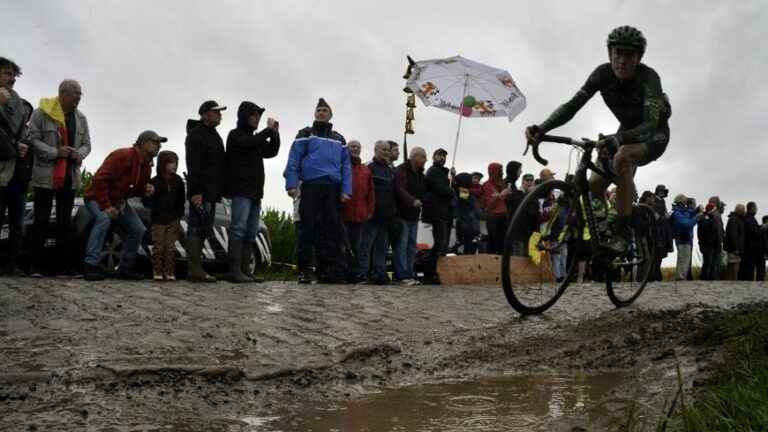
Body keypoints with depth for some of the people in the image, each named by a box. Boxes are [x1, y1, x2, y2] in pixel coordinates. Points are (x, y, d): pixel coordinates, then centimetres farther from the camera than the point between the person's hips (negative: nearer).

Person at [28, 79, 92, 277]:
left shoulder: (81, 118, 11)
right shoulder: (42, 112, -6)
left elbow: (86, 144, 13)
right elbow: (33, 139, -10)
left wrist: (79, 154, -9)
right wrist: (55, 152, -21)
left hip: (70, 177, 5)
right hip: (46, 175, -5)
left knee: (65, 222, 7)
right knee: (41, 220, -2)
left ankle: (64, 265, 11)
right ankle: (35, 265, 3)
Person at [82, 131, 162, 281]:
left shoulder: (146, 165, 4)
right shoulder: (122, 156, -24)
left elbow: (137, 188, 18)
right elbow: (99, 180, -29)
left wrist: (146, 190, -8)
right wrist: (106, 206, -30)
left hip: (119, 201, 8)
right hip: (97, 197, -8)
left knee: (139, 229, -2)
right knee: (104, 219, -36)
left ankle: (125, 268, 11)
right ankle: (91, 266, -33)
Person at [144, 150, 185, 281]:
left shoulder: (178, 181, 3)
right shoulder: (154, 182, -6)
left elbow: (181, 200, 9)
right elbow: (146, 202, -5)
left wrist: (179, 215, 3)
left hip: (173, 220, 2)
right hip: (158, 220, -2)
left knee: (170, 246, 3)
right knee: (158, 246, -1)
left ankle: (169, 272, 7)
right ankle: (157, 272, 4)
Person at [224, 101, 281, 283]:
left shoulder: (255, 138, 23)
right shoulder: (236, 135, 0)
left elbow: (271, 151, 22)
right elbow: (249, 143, -19)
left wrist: (275, 133, 9)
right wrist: (268, 130, -11)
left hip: (255, 191, 9)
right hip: (241, 190, -9)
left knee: (251, 232, 6)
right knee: (239, 229, -13)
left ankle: (245, 270, 7)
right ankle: (235, 271, -16)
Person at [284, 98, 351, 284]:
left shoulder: (339, 139, 22)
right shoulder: (305, 134, 12)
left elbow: (346, 166, 16)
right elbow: (293, 160, 2)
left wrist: (346, 190, 3)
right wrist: (291, 184, -11)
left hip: (333, 189, 4)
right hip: (311, 186, -3)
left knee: (332, 230, 1)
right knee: (308, 228, -6)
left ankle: (330, 270, 3)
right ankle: (304, 270, -5)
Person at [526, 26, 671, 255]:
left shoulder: (648, 77, -31)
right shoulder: (603, 73, -18)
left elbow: (651, 124, -43)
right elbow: (573, 104, -24)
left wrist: (616, 139, -63)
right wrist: (542, 128, -42)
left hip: (654, 135, -6)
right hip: (627, 131, 6)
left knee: (622, 158, -37)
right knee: (594, 185, -9)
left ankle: (621, 234, -32)